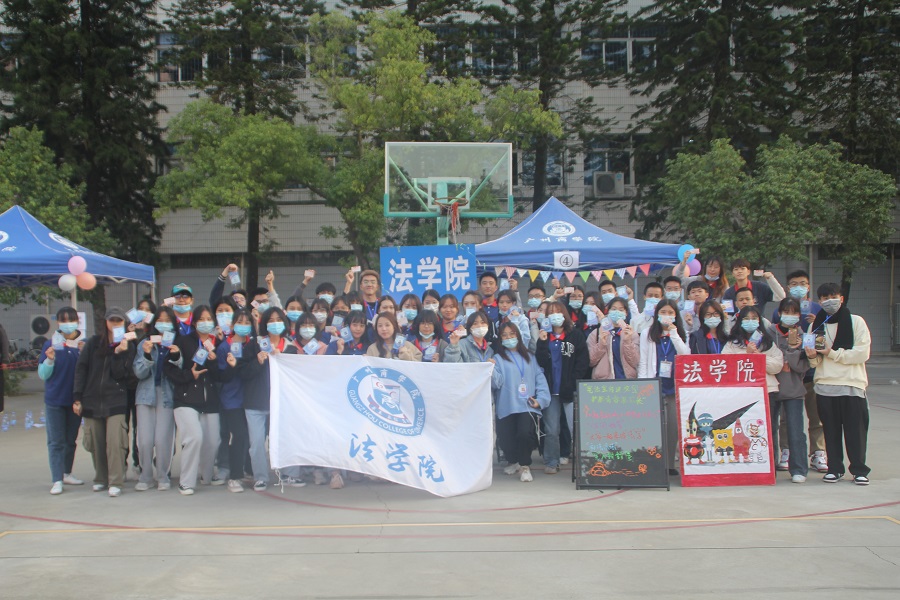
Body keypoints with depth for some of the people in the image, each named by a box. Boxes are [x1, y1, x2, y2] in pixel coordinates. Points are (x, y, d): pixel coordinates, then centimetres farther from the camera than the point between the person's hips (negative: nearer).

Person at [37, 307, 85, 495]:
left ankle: (67, 473, 26)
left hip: (75, 400, 2)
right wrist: (49, 360, -20)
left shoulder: (83, 345, -1)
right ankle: (57, 480, 0)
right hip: (55, 400, -2)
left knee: (71, 440, 13)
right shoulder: (51, 345, -4)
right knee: (56, 442, -1)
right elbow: (43, 374, -1)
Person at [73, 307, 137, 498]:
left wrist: (119, 353, -16)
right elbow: (81, 369, 5)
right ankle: (100, 479, 22)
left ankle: (115, 483, -9)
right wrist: (77, 397, -1)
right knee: (96, 444, 7)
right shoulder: (93, 343, 8)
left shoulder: (128, 347, 5)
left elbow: (120, 374, -3)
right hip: (91, 400, 2)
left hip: (116, 401, -2)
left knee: (115, 442, -14)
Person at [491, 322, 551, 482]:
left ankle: (525, 466, 2)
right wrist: (492, 371, -25)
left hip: (528, 406, 1)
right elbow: (496, 383, -5)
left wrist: (541, 400, -2)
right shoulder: (498, 359, 9)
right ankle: (513, 461, 27)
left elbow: (540, 379, 12)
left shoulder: (529, 357, 19)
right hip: (507, 407, -1)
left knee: (525, 434, -23)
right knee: (506, 439, -8)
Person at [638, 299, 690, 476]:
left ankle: (670, 464, 7)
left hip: (675, 386, 2)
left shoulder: (681, 334, 13)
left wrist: (674, 334, -8)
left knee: (673, 426, 0)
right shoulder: (648, 334, 8)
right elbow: (643, 361, 4)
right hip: (654, 386, -2)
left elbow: (686, 355, -4)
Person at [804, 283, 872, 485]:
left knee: (856, 430, 0)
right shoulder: (815, 325, 11)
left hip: (852, 385, -3)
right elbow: (815, 362, 8)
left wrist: (832, 353, -13)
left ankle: (859, 470, 9)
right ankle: (834, 468, 16)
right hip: (824, 385, 3)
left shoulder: (856, 322, 2)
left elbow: (862, 353, -8)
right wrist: (812, 356, -15)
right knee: (831, 430, 7)